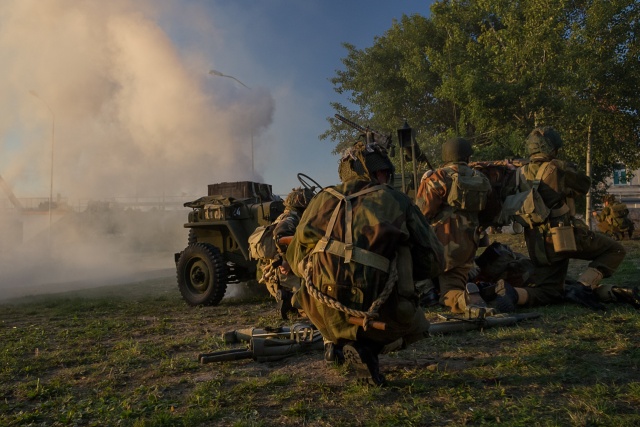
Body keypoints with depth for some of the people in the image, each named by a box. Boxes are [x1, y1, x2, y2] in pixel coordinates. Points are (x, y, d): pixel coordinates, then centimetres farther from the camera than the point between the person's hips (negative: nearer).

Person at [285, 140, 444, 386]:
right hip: (375, 313, -3)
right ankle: (366, 345, 1)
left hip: (325, 314, 4)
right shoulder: (398, 201, 6)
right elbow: (433, 262, 7)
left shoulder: (322, 199, 12)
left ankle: (336, 342, 22)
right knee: (415, 325, 28)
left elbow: (295, 260, 18)